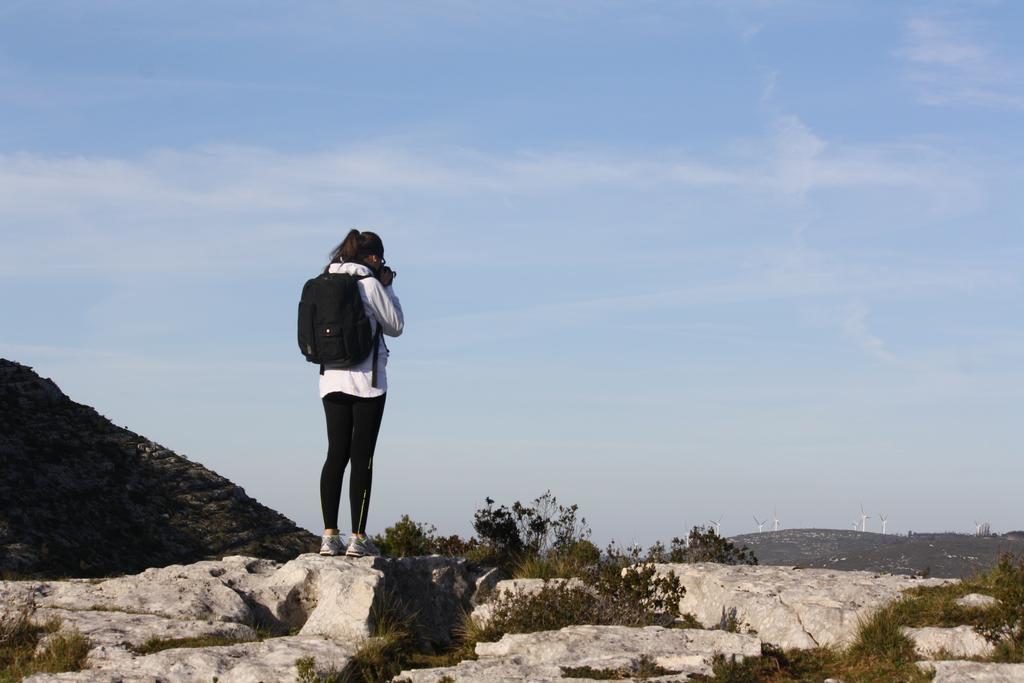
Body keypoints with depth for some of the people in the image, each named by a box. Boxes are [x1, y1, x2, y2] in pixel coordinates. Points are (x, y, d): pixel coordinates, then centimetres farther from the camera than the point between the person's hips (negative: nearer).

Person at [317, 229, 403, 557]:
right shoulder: (369, 284, -10)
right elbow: (395, 326, -2)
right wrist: (387, 286, 7)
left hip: (332, 378, 6)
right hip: (367, 380, -6)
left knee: (336, 455, 7)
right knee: (361, 457, -3)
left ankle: (329, 536, 3)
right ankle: (358, 538, -3)